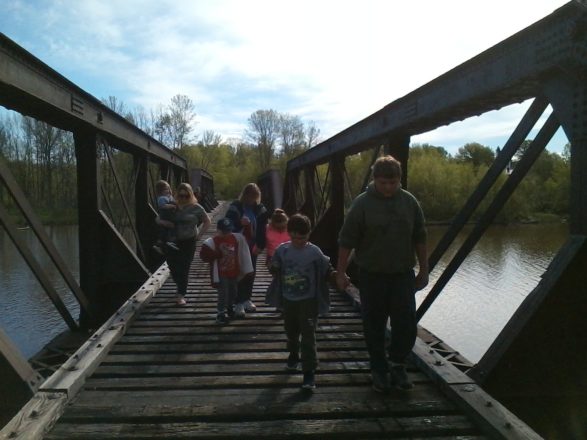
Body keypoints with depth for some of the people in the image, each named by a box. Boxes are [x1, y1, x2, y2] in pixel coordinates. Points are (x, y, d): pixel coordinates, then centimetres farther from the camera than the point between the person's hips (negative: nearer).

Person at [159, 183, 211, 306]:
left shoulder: (195, 208, -3)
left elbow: (207, 222, 9)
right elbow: (158, 219, 2)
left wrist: (199, 234, 1)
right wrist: (164, 222, -19)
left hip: (188, 242, -2)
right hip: (172, 242, 2)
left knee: (184, 269, -2)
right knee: (173, 267, 5)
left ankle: (181, 295, 11)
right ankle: (181, 288, 34)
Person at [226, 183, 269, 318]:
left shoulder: (260, 209, 1)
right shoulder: (235, 207, -9)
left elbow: (263, 229, 3)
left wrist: (260, 245, -5)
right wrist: (240, 222, -28)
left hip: (253, 247, 4)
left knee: (251, 274, 12)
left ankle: (247, 299, 27)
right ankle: (239, 303, 1)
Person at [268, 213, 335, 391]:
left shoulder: (314, 252, -11)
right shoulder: (282, 250, -3)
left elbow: (327, 271, -6)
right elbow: (274, 270, 7)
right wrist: (274, 269, -16)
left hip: (308, 301, -4)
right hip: (288, 300, 4)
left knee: (308, 336, -6)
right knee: (291, 331, 22)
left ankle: (309, 372, -1)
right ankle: (293, 355, 49)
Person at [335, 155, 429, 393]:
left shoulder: (409, 201, 2)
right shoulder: (362, 203, -9)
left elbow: (419, 239, 9)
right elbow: (347, 240, -6)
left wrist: (424, 270, 10)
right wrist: (341, 272, -5)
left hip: (403, 274, 2)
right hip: (372, 275, -2)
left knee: (407, 324, 0)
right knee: (374, 326, 6)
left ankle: (398, 364, 23)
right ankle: (379, 370, 24)